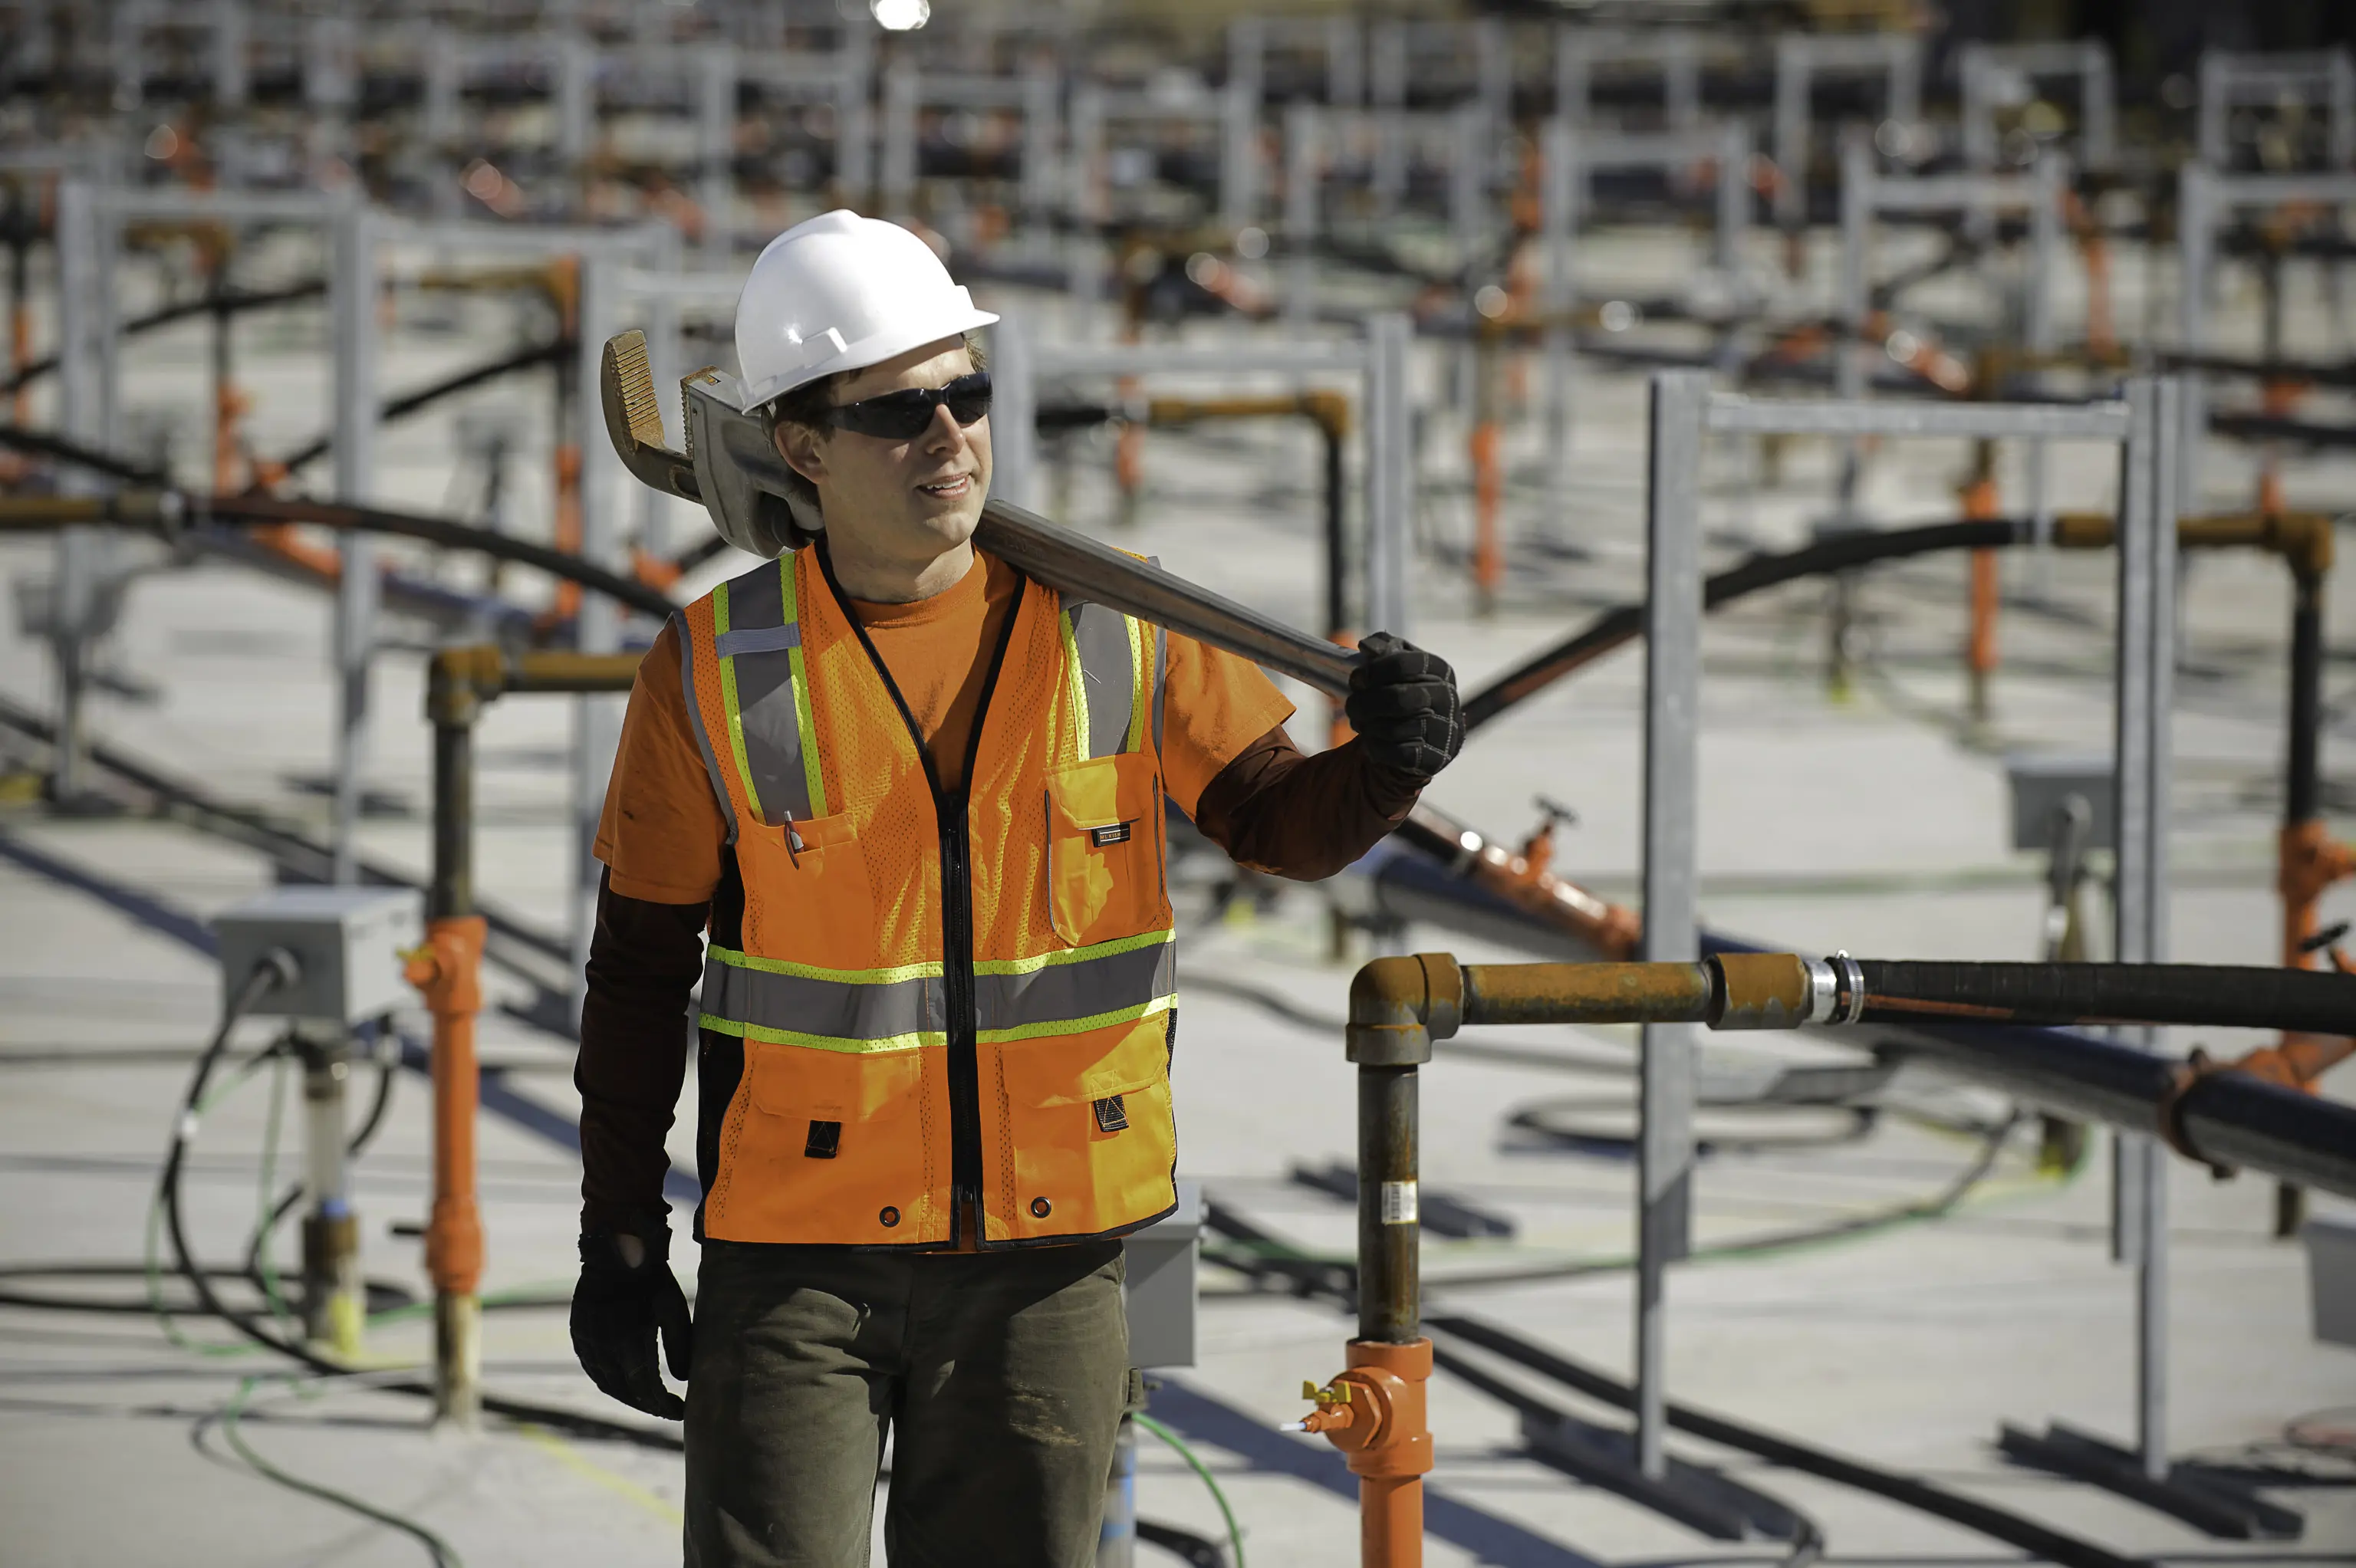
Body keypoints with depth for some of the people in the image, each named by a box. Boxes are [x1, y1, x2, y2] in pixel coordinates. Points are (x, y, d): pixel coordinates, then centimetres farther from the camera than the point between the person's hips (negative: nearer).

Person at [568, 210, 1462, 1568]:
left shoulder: (1116, 632, -2)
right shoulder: (718, 676, -5)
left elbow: (1277, 821, 6)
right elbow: (642, 967, 3)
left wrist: (1382, 766, -18)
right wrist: (620, 1239, 3)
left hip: (1045, 1252, 2)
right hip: (799, 1244, -1)